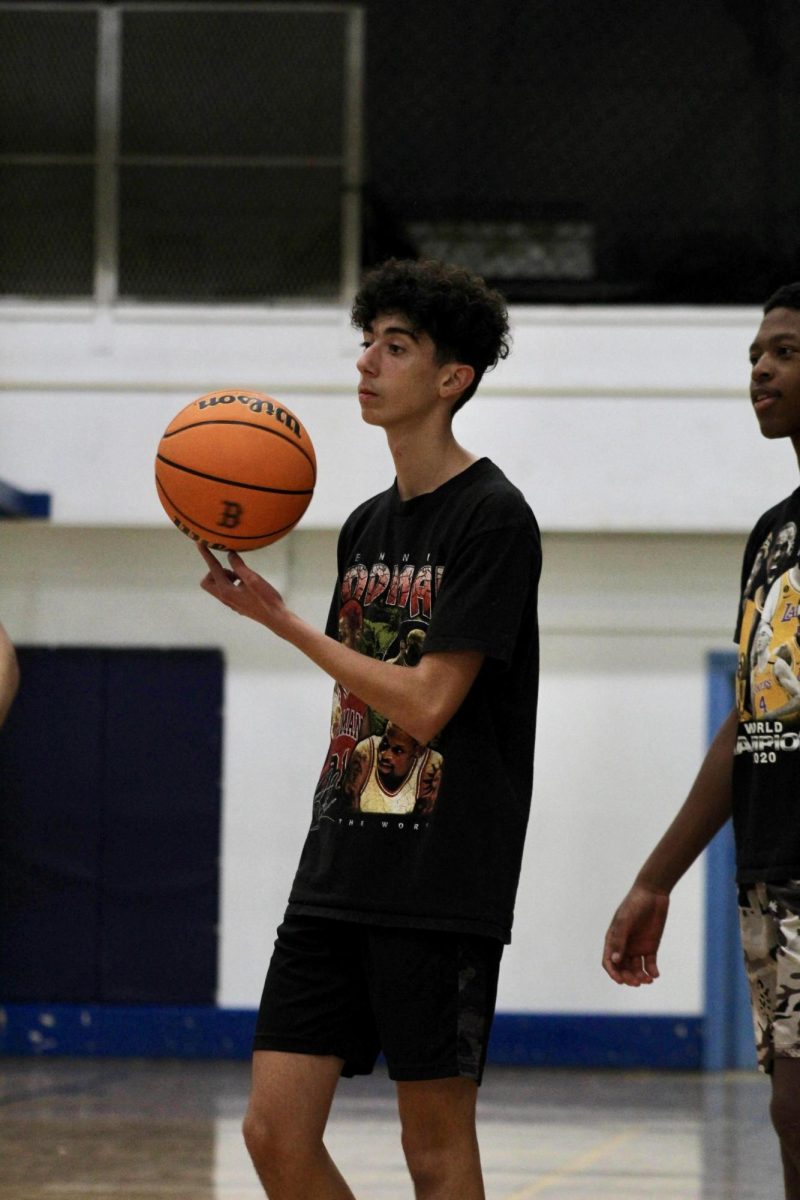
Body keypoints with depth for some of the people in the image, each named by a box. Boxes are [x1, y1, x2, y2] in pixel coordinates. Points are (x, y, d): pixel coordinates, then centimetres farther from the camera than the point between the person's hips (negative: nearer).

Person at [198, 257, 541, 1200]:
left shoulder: (492, 519, -9)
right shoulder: (366, 527, 15)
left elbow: (425, 706, -15)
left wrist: (277, 618, -8)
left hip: (444, 887, -7)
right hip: (339, 875, 7)